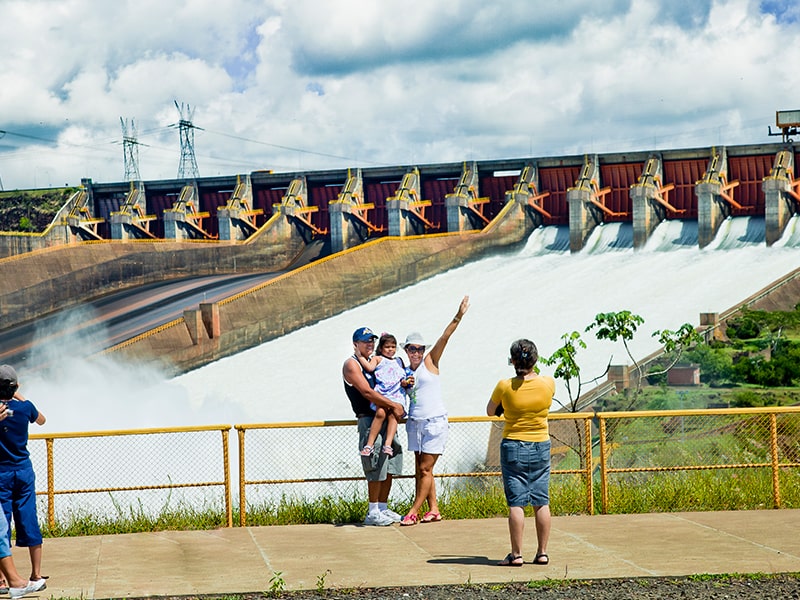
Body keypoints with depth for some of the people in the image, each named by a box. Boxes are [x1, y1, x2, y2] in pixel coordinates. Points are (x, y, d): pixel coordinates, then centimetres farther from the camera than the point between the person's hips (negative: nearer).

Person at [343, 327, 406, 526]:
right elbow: (367, 392, -16)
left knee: (390, 466, 8)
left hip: (386, 418, 8)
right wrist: (393, 405, -19)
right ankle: (373, 512, -4)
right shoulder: (351, 364, -5)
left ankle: (383, 508, 16)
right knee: (376, 467, -10)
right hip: (368, 419, -8)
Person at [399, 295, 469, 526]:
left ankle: (414, 511, -1)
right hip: (415, 422, 6)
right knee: (420, 469, 7)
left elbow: (444, 338, -11)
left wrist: (458, 317, -22)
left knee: (425, 469, -4)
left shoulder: (430, 362, 0)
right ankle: (434, 510, 15)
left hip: (435, 422, -6)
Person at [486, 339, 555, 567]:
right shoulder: (548, 383, -7)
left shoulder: (505, 386, -14)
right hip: (541, 447, 3)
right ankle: (542, 553, 11)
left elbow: (490, 411, 3)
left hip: (513, 447, -3)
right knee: (541, 502, 8)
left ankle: (516, 554, -1)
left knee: (516, 503, -1)